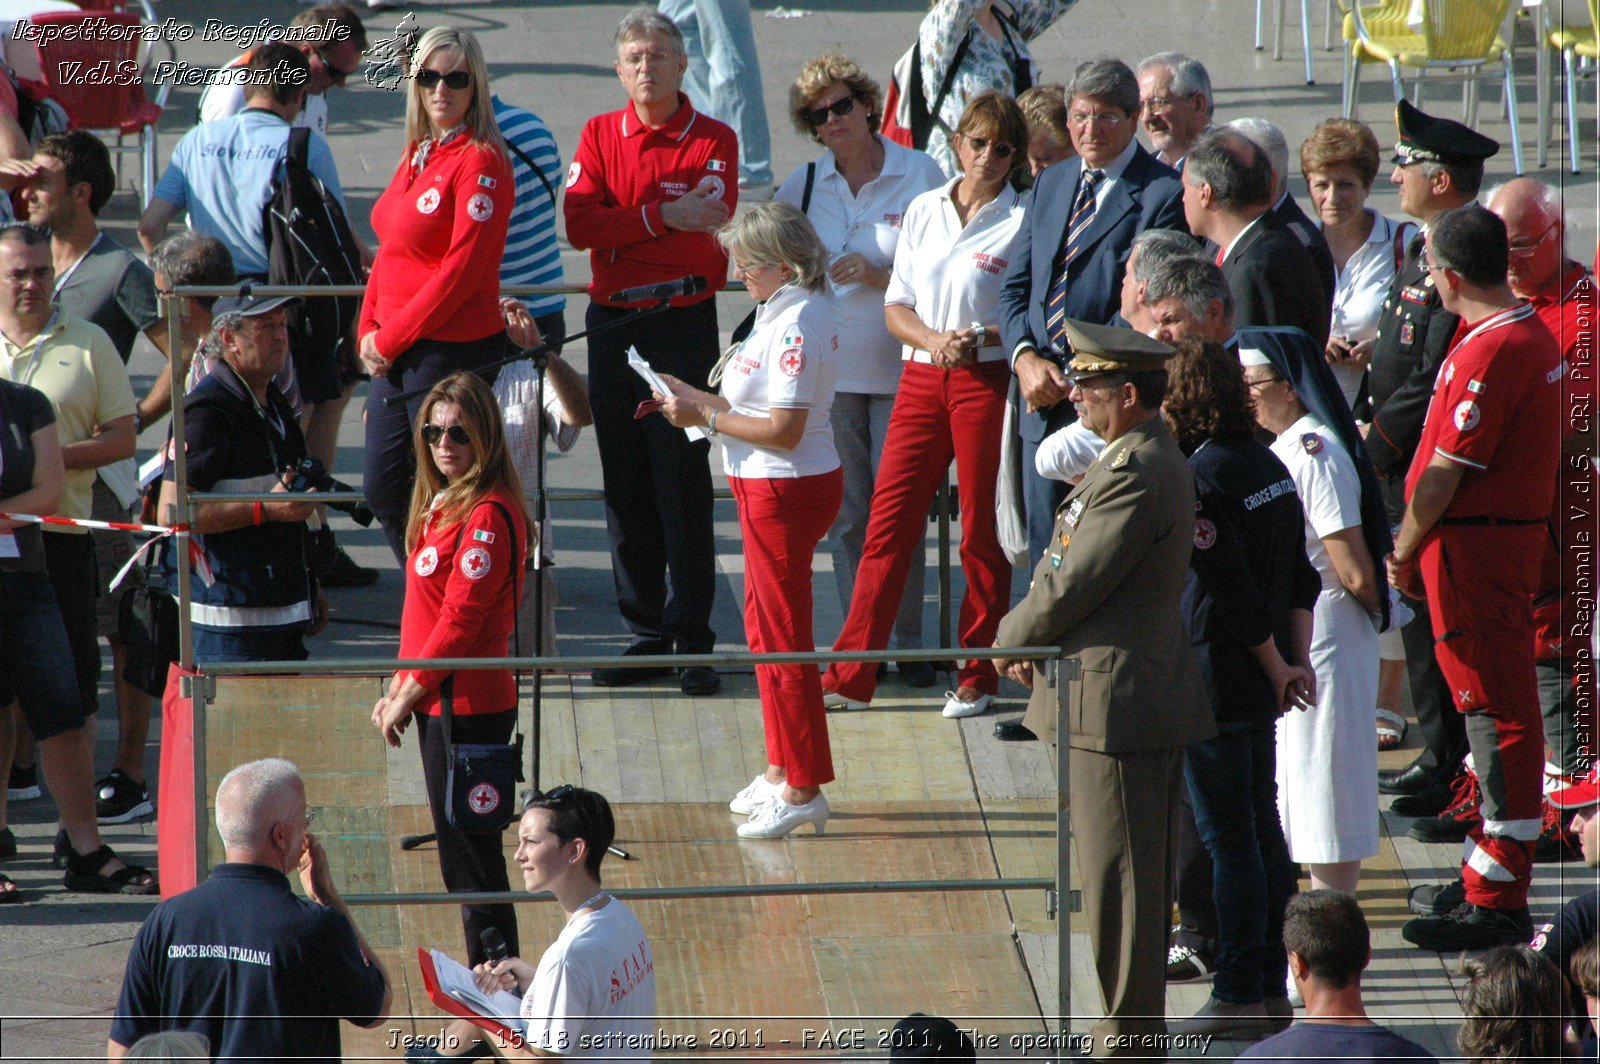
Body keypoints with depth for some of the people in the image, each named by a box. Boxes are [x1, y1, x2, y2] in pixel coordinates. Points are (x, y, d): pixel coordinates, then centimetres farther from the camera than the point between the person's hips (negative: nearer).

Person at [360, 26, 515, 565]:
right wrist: (369, 330, 4)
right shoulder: (416, 154, 13)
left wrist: (390, 338, -14)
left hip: (451, 349, -9)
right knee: (384, 492, 14)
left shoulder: (480, 161, -13)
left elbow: (462, 268, -18)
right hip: (395, 352, 9)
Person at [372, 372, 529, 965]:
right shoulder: (442, 504, 13)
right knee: (461, 851, 15)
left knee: (470, 855, -4)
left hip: (466, 705, -10)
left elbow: (461, 619, -20)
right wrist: (399, 688, 12)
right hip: (440, 700, 10)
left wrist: (408, 693, -14)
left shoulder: (486, 515, -18)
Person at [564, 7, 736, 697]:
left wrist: (623, 227, -8)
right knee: (625, 482, 6)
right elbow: (580, 223, -7)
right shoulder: (599, 136, 8)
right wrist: (663, 217, -13)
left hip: (685, 323, -4)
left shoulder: (713, 141, -1)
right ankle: (644, 634, 13)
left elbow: (707, 239, -13)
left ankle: (692, 641, 1)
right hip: (612, 324, 4)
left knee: (683, 481, -4)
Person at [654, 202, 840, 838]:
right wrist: (696, 399, 8)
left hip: (786, 491, -11)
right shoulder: (788, 312, 9)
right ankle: (781, 769, 31)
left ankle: (802, 788, 5)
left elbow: (785, 429, -25)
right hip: (769, 489, 11)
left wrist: (705, 416, -16)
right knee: (764, 626, 20)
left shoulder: (796, 324, -22)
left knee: (783, 636, -2)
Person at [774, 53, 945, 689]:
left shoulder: (920, 176, -2)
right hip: (830, 370, 3)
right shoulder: (802, 186, 8)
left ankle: (909, 643, 6)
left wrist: (880, 277, -16)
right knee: (845, 515, 4)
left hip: (899, 368, -3)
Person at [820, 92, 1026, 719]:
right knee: (889, 521, 0)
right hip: (922, 378, 4)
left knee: (982, 532, 2)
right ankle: (851, 673, 2)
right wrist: (932, 338, -9)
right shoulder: (925, 211, 10)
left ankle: (978, 676, 12)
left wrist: (982, 337, -19)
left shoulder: (1022, 222, -3)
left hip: (987, 382, -4)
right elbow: (897, 307, 11)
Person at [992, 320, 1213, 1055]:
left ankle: (1126, 1037, 1)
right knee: (1130, 876, 16)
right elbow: (1069, 570, 20)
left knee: (1120, 878, -4)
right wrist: (1030, 634, 5)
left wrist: (1011, 640, -2)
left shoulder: (1136, 477, -21)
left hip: (1117, 700, -11)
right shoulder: (1147, 460, 14)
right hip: (1140, 696, 11)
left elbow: (1071, 587, -19)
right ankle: (1136, 1028, 23)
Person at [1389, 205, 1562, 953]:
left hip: (1474, 546, -10)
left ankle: (1498, 903, -5)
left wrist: (1404, 550, -6)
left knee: (1497, 714, -7)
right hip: (1517, 527, 10)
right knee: (1496, 712, 16)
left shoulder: (1487, 353, -21)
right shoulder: (1532, 333, 12)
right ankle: (1488, 880, 25)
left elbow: (1446, 472, -19)